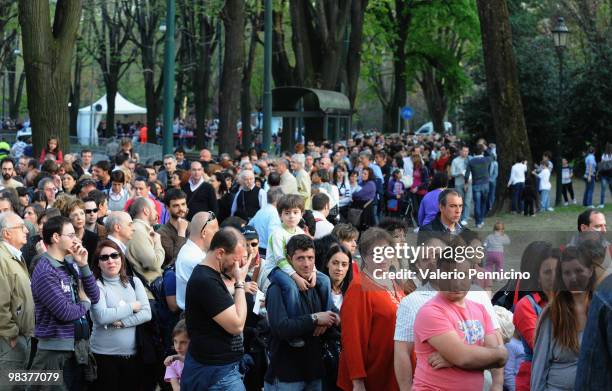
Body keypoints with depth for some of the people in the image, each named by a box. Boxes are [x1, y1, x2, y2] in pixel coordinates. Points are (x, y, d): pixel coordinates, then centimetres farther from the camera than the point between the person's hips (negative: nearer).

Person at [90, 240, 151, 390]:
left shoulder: (134, 282, 8)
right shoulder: (96, 286, -5)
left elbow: (147, 313, -2)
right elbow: (102, 317, -20)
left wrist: (121, 322, -15)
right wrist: (132, 306, -10)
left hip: (133, 354, 4)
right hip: (105, 355, -4)